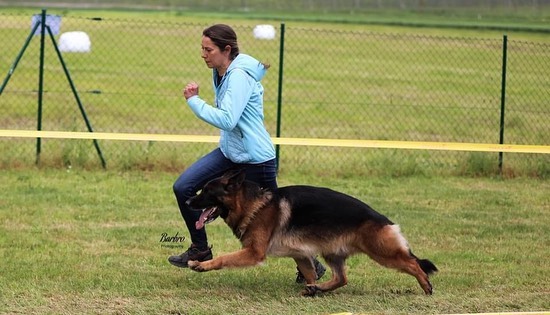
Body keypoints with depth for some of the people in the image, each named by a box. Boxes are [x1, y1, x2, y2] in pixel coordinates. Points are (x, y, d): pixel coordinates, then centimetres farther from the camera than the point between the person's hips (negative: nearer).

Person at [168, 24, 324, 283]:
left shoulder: (239, 76, -24)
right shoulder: (220, 73, 4)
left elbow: (226, 119, -32)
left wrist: (194, 101, -26)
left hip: (255, 158, -9)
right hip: (229, 152, 9)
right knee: (183, 188, -2)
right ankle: (200, 251, 12)